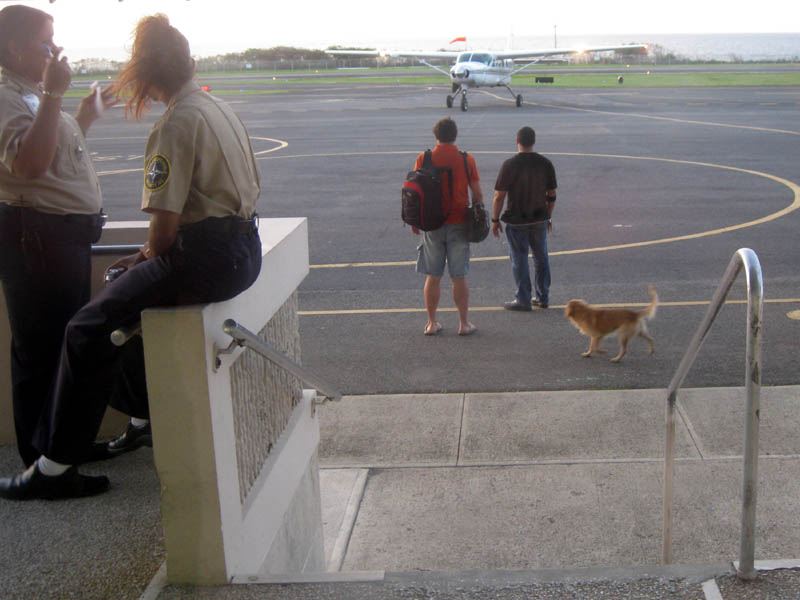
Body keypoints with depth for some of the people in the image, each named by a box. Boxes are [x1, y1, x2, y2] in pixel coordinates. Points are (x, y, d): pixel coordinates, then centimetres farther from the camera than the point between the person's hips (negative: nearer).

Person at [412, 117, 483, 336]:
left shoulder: (423, 159, -3)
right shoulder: (467, 160, -3)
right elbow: (477, 194, -1)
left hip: (432, 225, 1)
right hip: (458, 225, 0)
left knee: (433, 277, 8)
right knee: (459, 277, 5)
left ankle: (432, 323, 13)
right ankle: (464, 323, 11)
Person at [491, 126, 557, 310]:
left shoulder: (509, 165, -14)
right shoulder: (545, 164, -1)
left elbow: (499, 196, -13)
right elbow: (552, 195, 5)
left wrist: (495, 220, -3)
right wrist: (548, 217, 17)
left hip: (517, 221, -4)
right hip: (539, 219, 4)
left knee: (519, 260, 5)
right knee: (541, 258, 15)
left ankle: (523, 300, 9)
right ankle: (542, 297, 23)